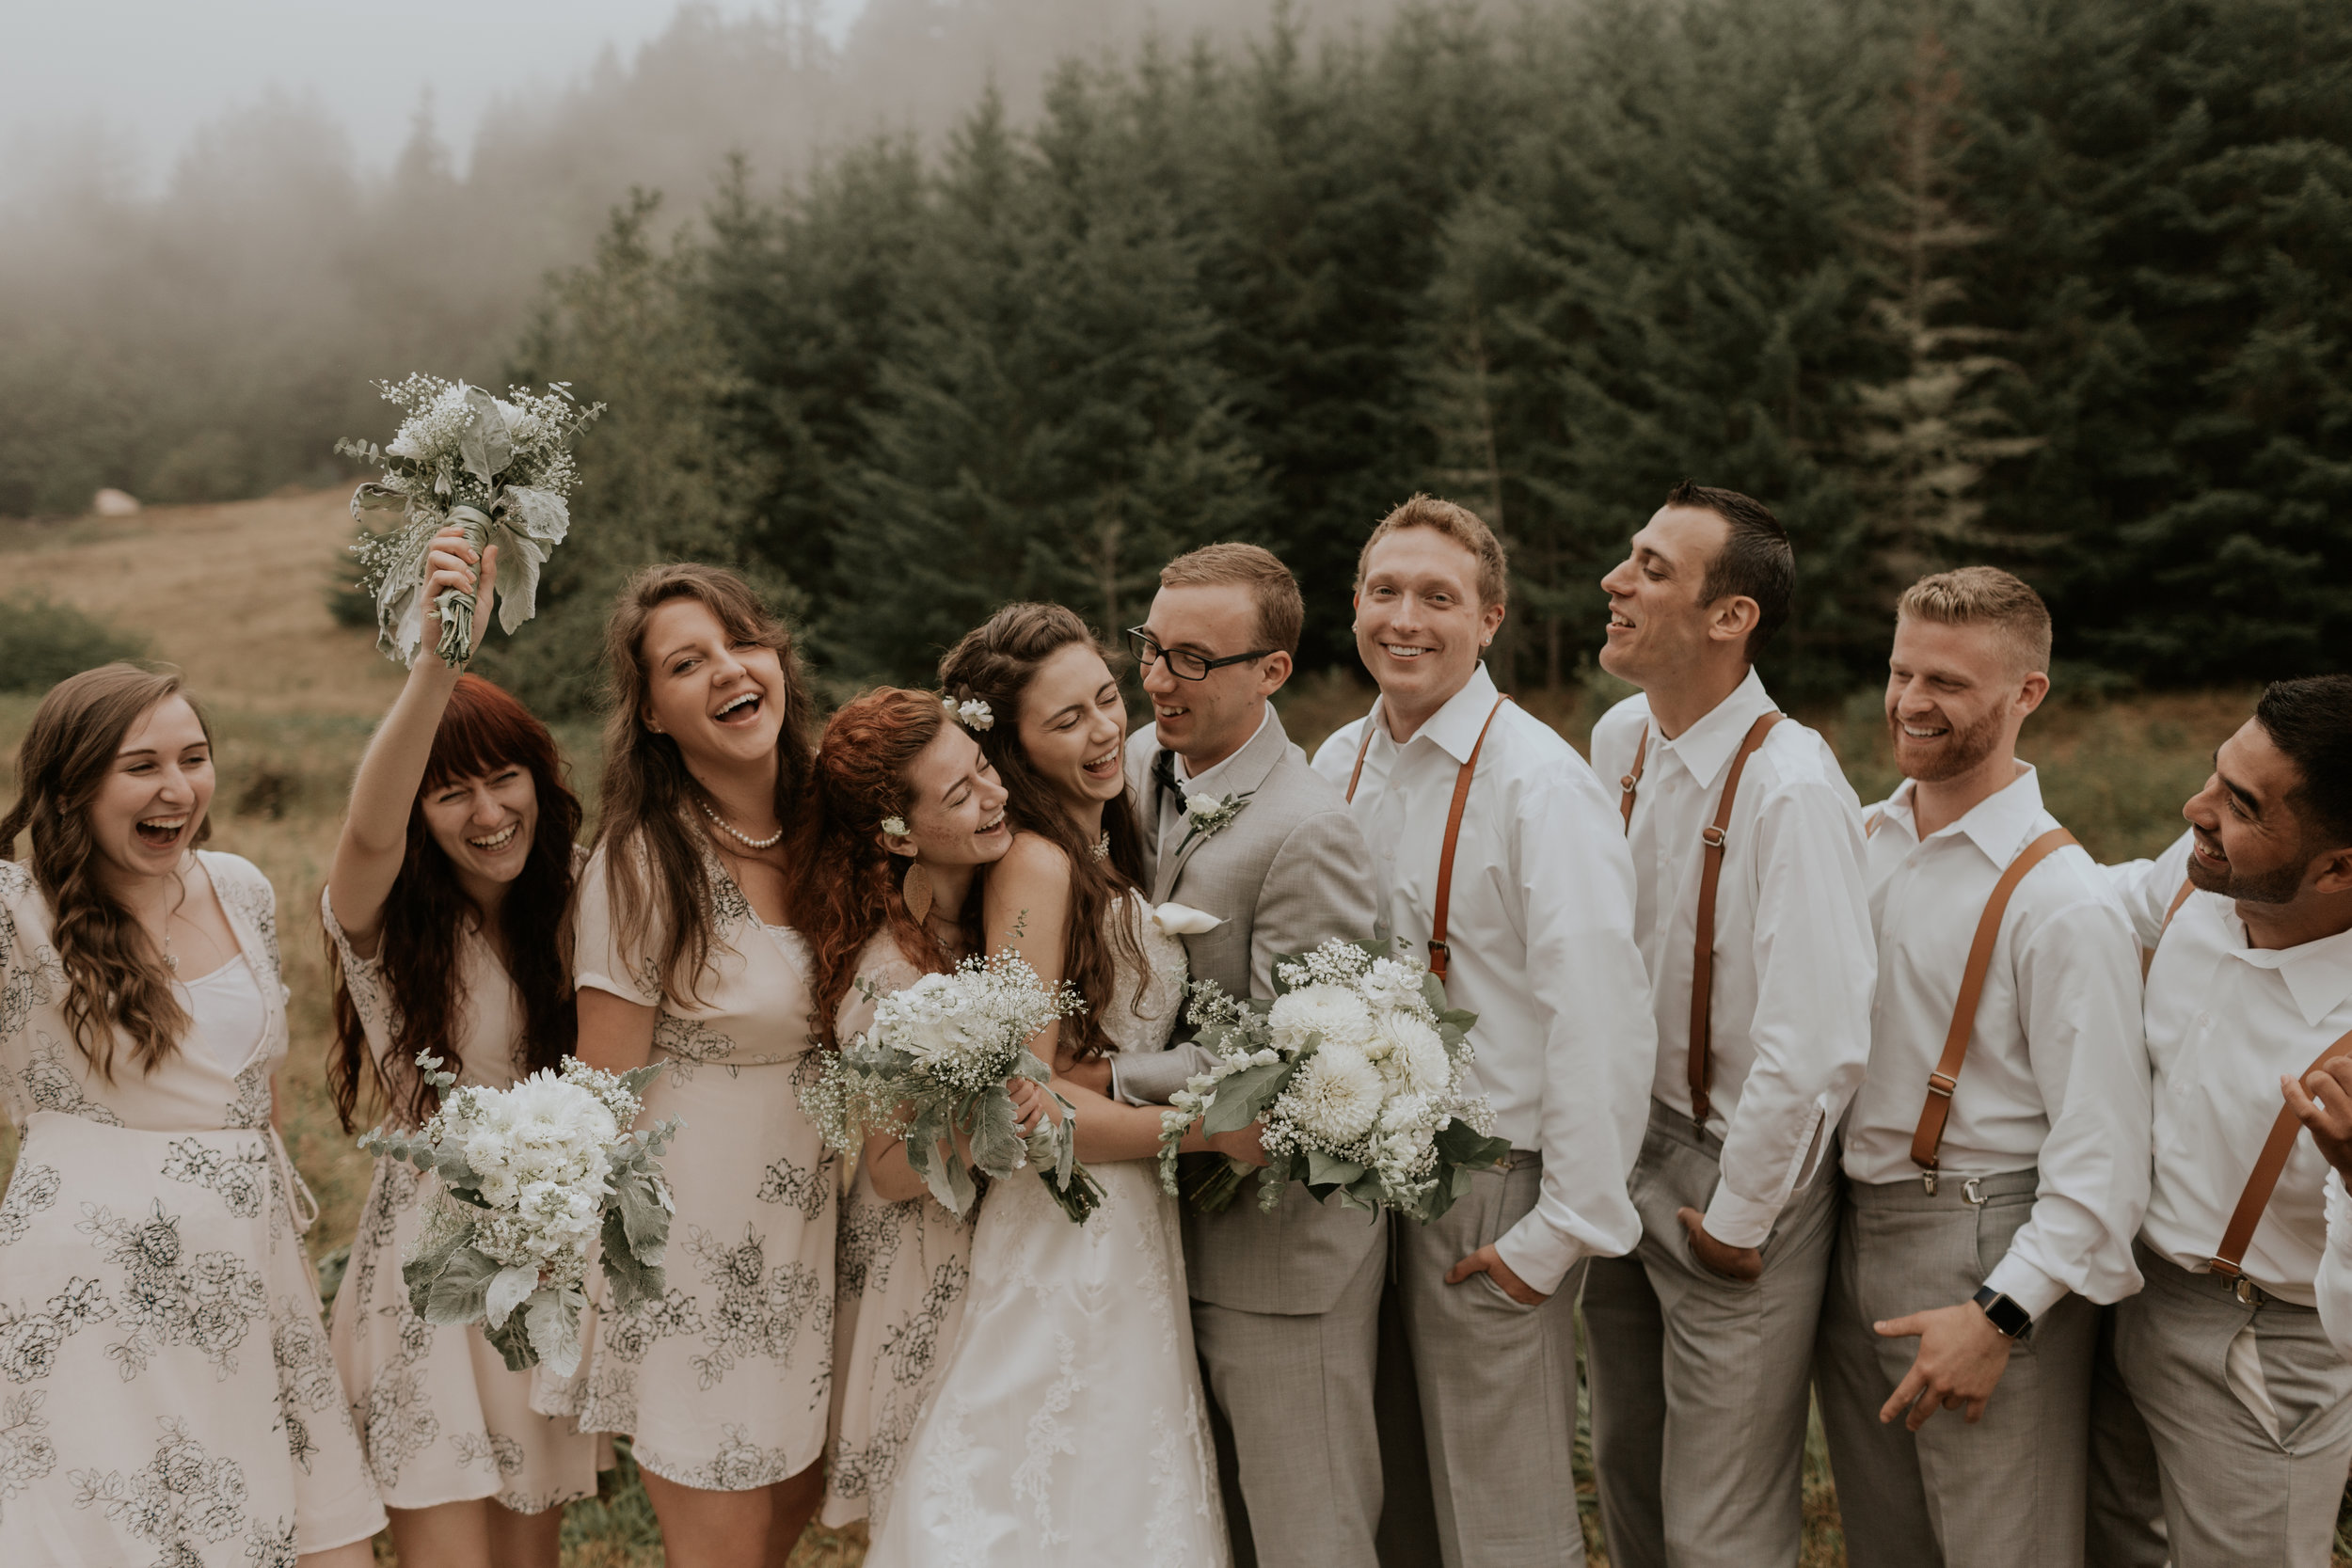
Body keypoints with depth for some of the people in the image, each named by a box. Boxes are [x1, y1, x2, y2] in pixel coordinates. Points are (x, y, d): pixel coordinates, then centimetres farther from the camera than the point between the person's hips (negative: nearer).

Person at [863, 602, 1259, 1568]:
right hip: (1065, 1242, -9)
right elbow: (1023, 1099, -21)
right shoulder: (1035, 863, -18)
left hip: (1131, 1228, 9)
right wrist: (1211, 1128, -16)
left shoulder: (1103, 852, 9)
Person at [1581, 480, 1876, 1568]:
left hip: (1732, 1180, -7)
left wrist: (1737, 1220, -15)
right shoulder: (1620, 740, 0)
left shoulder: (1792, 789, -25)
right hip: (1625, 1151, 7)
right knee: (1625, 1473, 21)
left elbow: (1816, 1047, -25)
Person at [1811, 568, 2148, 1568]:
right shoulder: (1860, 841, 7)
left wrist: (2000, 1314, -18)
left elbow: (2103, 1148, -16)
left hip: (1987, 1252, -6)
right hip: (1847, 1235, 6)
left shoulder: (2061, 900, -14)